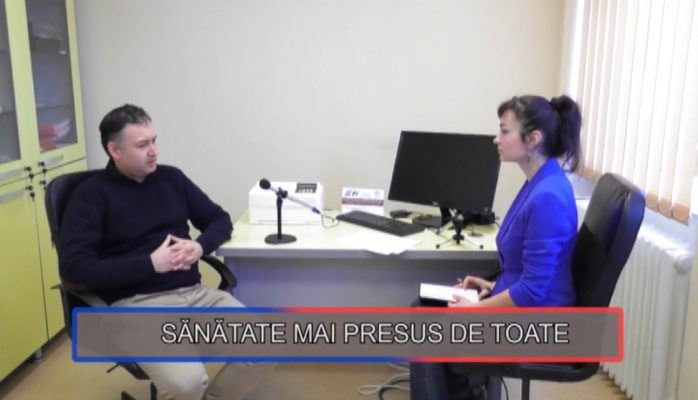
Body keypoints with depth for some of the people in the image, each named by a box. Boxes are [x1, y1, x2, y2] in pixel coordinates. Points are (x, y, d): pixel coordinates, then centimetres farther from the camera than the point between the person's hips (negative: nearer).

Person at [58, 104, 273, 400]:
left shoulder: (171, 177, 13)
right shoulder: (92, 194, -1)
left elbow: (219, 219, 20)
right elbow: (74, 267, -11)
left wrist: (200, 246, -3)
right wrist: (150, 263, -15)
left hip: (194, 293, 5)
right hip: (137, 304, -5)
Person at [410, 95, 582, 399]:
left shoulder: (548, 196, -27)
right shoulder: (538, 182, 4)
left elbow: (533, 292, -26)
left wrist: (474, 310, -17)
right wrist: (494, 285, 7)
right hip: (518, 309, 9)